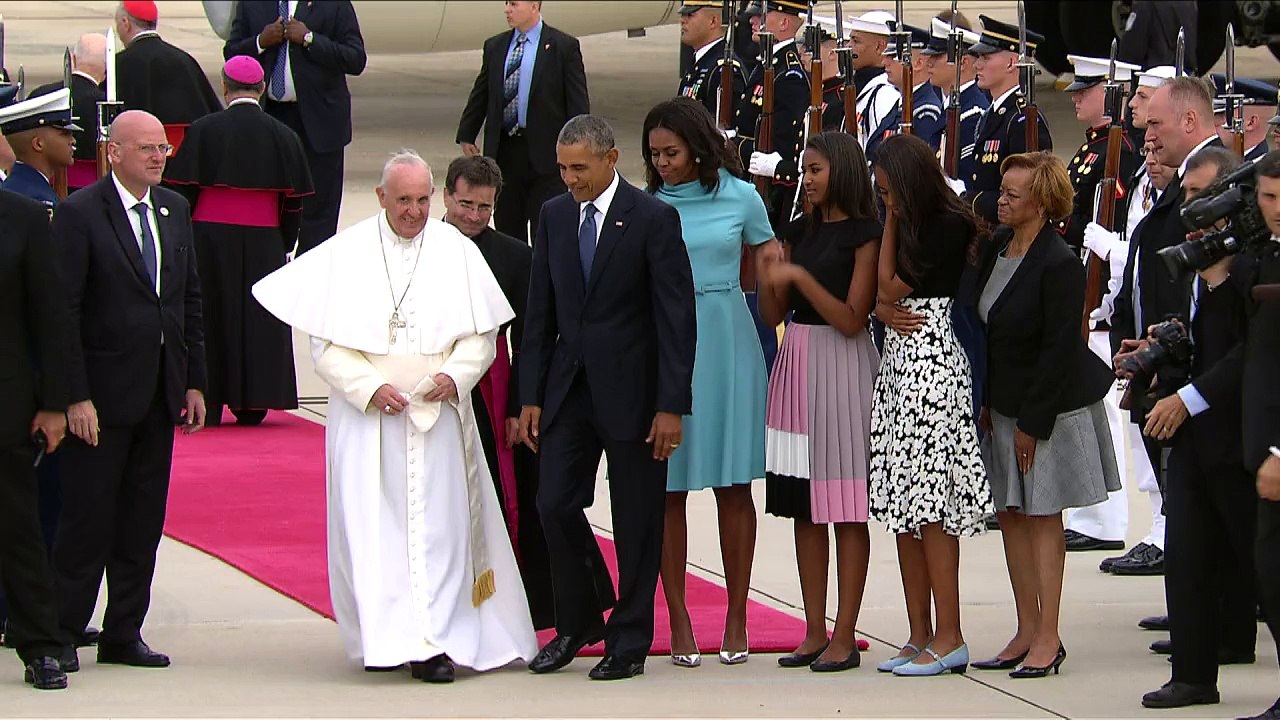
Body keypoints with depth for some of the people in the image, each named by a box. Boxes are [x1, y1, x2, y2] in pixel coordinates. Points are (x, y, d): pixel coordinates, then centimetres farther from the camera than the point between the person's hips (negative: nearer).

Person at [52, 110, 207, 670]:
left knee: (143, 522, 9)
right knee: (89, 519, -2)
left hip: (160, 393, 6)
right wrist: (76, 397, -16)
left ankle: (123, 635, 16)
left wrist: (194, 382, 10)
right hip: (103, 394, -6)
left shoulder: (174, 210, 11)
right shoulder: (80, 214, -9)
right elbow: (64, 311, -12)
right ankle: (63, 635, 7)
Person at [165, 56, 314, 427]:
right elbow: (294, 201, 5)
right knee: (259, 321, 9)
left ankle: (208, 405, 2)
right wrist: (284, 245, 15)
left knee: (210, 317, 4)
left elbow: (182, 190, -5)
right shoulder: (282, 136, 1)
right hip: (264, 243, 2)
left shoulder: (203, 131, -7)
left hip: (211, 237, -2)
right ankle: (252, 405, 10)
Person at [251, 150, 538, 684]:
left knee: (439, 527, -5)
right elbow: (326, 346, 0)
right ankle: (383, 637, 3)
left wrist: (456, 376, -12)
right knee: (371, 524, -5)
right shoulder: (344, 255, 1)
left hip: (438, 413, 1)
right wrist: (370, 388, -14)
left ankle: (433, 644, -4)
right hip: (366, 414, -1)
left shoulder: (457, 252, 5)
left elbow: (481, 335, 7)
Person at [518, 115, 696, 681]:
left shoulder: (653, 219, -8)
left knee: (636, 520, 3)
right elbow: (540, 312, 11)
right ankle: (577, 623, 19)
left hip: (630, 393, -5)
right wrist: (531, 396, 6)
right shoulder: (554, 216, 8)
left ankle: (630, 641, 12)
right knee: (556, 504, 0)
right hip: (569, 388, 5)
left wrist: (671, 405, -13)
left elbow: (677, 317, -9)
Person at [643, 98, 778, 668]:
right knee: (670, 487, 0)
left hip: (727, 342, 0)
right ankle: (679, 620, 6)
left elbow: (769, 270, 11)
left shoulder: (739, 197, 3)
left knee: (734, 486, 2)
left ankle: (736, 618, 10)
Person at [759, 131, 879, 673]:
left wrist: (799, 276, -18)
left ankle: (845, 637, -2)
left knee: (846, 508, -4)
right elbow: (774, 313, 12)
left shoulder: (864, 234, -6)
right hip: (796, 361, 7)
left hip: (841, 365, -7)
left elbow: (852, 319, -13)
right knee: (804, 507, 7)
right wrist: (766, 272, -6)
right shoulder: (800, 232, 13)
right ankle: (815, 632, 11)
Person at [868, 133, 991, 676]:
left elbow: (891, 287, -10)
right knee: (903, 508, 7)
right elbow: (877, 300, 16)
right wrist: (888, 313, -7)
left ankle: (949, 638, -8)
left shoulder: (948, 226, -10)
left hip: (931, 361, -9)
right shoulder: (908, 224, 16)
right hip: (897, 361, 9)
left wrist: (893, 222, -2)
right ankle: (919, 636, 9)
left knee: (928, 501, -10)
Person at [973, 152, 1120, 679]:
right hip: (1004, 405, 8)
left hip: (1051, 406, -8)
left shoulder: (1059, 265, -20)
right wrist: (985, 401, 7)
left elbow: (1058, 350, -19)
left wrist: (1032, 423, -17)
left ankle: (1048, 639, 4)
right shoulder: (996, 246, 4)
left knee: (1042, 517, -3)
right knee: (1010, 515, 9)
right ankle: (1027, 633, 16)